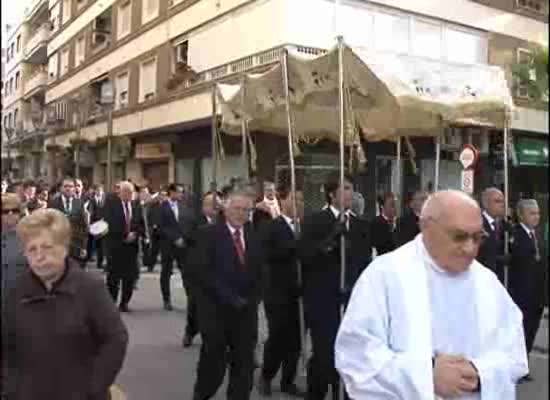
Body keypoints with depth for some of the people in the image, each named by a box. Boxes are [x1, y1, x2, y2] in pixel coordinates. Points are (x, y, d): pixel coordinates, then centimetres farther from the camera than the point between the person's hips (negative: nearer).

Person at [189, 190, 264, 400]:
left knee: (244, 366, 7)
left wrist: (252, 298, -3)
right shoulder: (208, 234, -6)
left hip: (246, 310, 4)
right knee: (213, 364, 4)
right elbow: (202, 271, -14)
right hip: (216, 310, -4)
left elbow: (259, 270, 12)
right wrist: (230, 298, -16)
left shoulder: (254, 235, 10)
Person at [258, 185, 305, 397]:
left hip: (298, 291, 4)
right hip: (278, 292, -4)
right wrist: (297, 242, -24)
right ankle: (266, 376, 24)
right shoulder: (272, 227, -4)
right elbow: (271, 255, -18)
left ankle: (288, 381, 23)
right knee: (277, 337, 0)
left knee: (295, 339, 8)